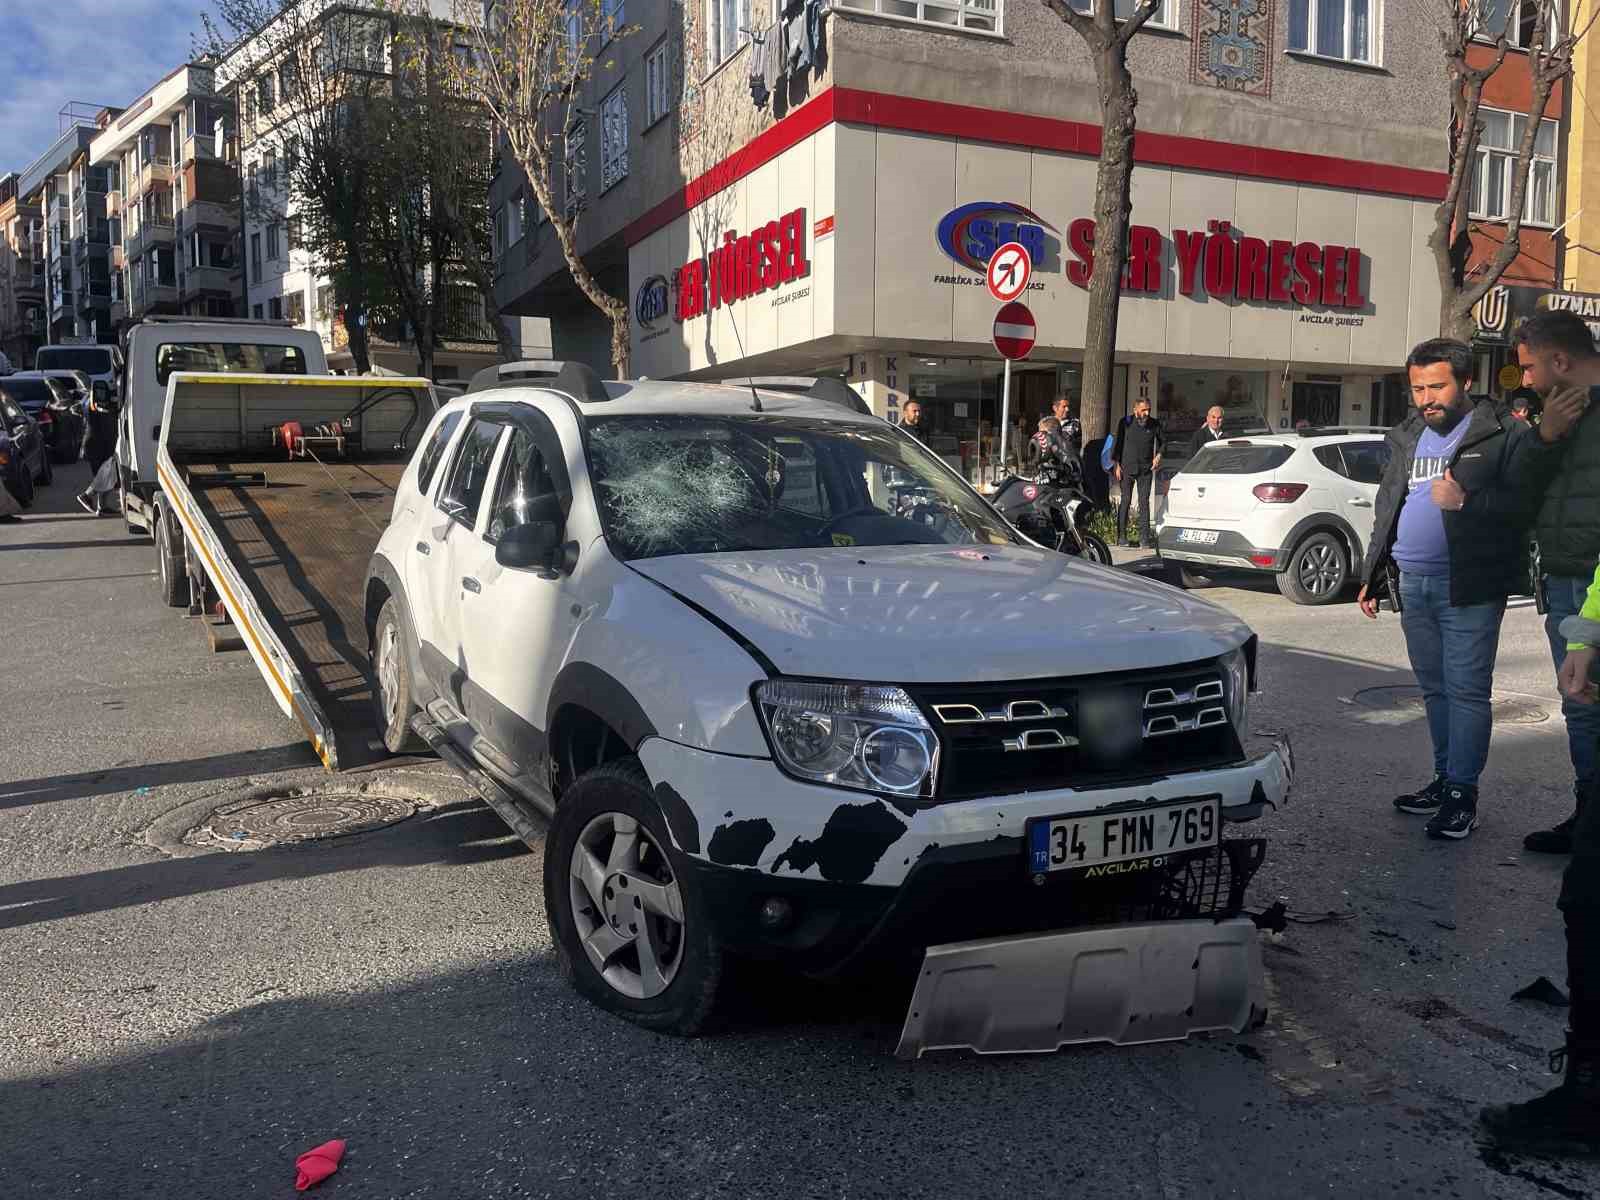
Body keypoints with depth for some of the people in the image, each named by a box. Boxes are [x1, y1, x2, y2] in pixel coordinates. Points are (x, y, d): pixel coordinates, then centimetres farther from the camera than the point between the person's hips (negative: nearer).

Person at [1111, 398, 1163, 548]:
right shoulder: (1126, 423, -1)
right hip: (1127, 467, -1)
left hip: (1146, 469, 1)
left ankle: (1146, 535, -4)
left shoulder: (1154, 424, 3)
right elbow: (1117, 443, 4)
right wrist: (1116, 464, -2)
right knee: (1125, 501, -1)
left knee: (1144, 501, -3)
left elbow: (1163, 440, 18)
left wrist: (1158, 456, 3)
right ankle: (1122, 535, 4)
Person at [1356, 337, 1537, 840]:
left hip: (1468, 587, -6)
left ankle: (1463, 791, 4)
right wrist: (1371, 576, 17)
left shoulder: (1501, 436, -4)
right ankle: (1445, 777, 24)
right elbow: (1385, 510, 20)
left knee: (1466, 690, -3)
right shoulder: (1406, 438, 16)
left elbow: (1526, 504, -11)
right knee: (1434, 688, 14)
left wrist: (1466, 500, -23)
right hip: (1413, 584, 6)